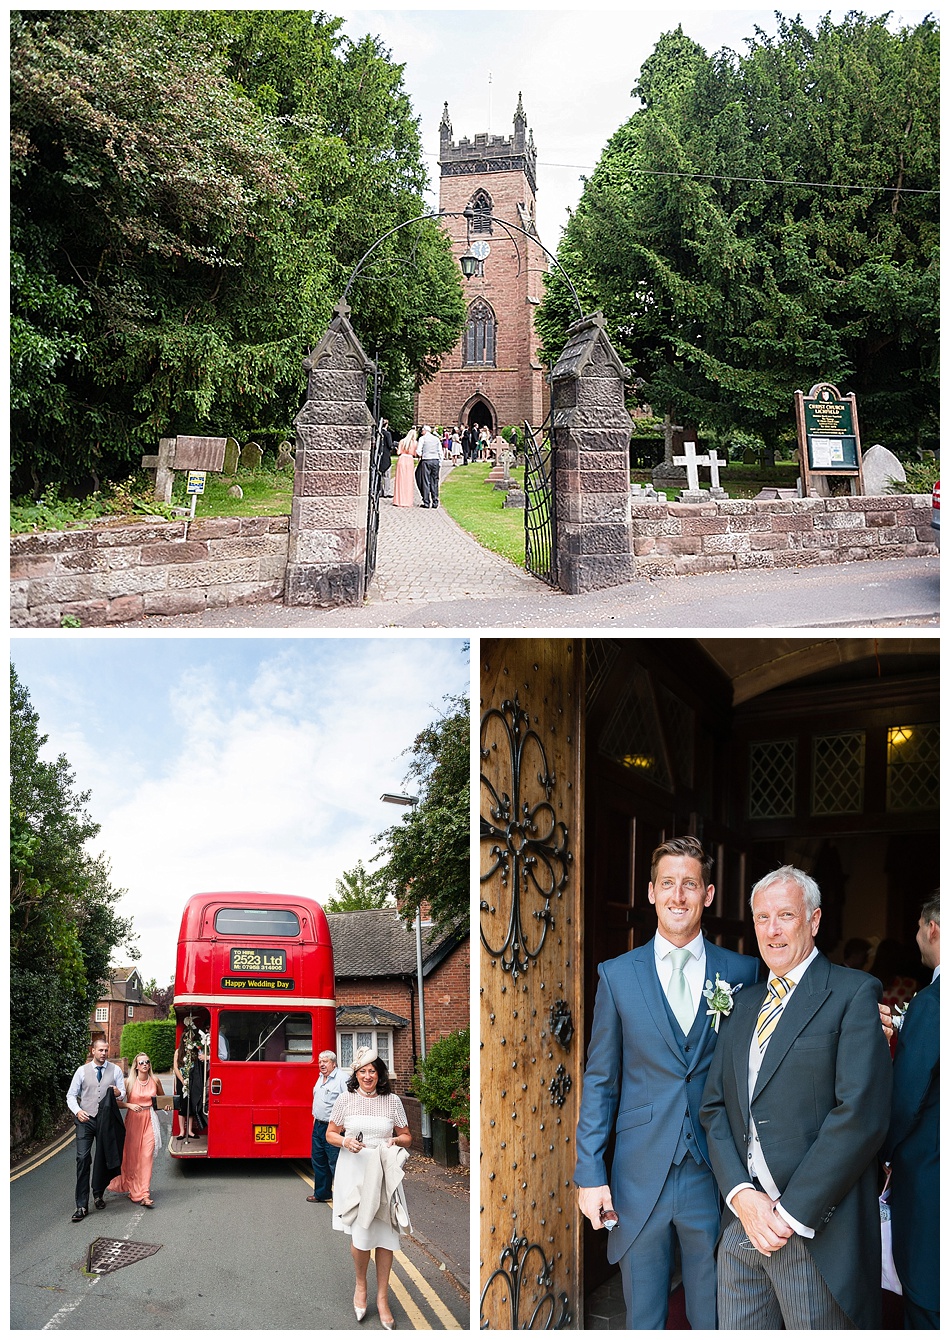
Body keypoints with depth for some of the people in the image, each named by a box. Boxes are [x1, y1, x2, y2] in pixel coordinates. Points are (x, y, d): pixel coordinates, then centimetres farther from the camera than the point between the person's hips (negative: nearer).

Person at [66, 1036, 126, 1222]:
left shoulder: (115, 1070, 4)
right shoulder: (82, 1071, 2)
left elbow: (123, 1093, 3)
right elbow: (71, 1095, 4)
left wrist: (118, 1093, -21)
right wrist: (77, 1111, -14)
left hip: (106, 1121, 2)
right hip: (85, 1120, -1)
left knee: (103, 1158, 12)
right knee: (82, 1159, -12)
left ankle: (99, 1194, 34)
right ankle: (82, 1205, -10)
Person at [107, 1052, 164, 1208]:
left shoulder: (155, 1081, 3)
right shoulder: (130, 1082, -4)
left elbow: (162, 1097, 21)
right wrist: (130, 1105, -17)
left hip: (150, 1121, 1)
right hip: (133, 1120, -1)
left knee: (147, 1156, -7)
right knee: (131, 1156, 6)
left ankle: (144, 1194, -8)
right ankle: (129, 1187, 28)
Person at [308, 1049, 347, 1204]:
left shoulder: (341, 1079, -15)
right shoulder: (321, 1078, 14)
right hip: (318, 1126, 9)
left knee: (335, 1164, -7)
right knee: (318, 1161, 17)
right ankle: (321, 1193, 30)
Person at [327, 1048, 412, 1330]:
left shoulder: (392, 1101, 4)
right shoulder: (345, 1099, 2)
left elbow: (407, 1137, 11)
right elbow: (330, 1134, 8)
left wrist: (395, 1141, -11)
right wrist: (346, 1142, -12)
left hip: (384, 1172, 1)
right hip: (354, 1171, -1)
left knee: (385, 1233, -1)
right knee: (360, 1233, -5)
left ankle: (382, 1297, 12)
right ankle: (360, 1285, 22)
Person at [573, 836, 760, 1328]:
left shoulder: (743, 973, 2)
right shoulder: (617, 975, 3)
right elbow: (599, 1081, 4)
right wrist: (589, 1173, 0)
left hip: (715, 1176, 0)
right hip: (640, 1177, 0)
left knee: (715, 1321, 9)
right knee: (643, 1321, 11)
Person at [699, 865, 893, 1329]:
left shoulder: (853, 994, -6)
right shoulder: (745, 1003, 14)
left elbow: (860, 1116, -15)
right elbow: (714, 1107, 11)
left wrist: (792, 1213, -15)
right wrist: (742, 1195, -6)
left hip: (817, 1233, -5)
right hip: (743, 1222, 6)